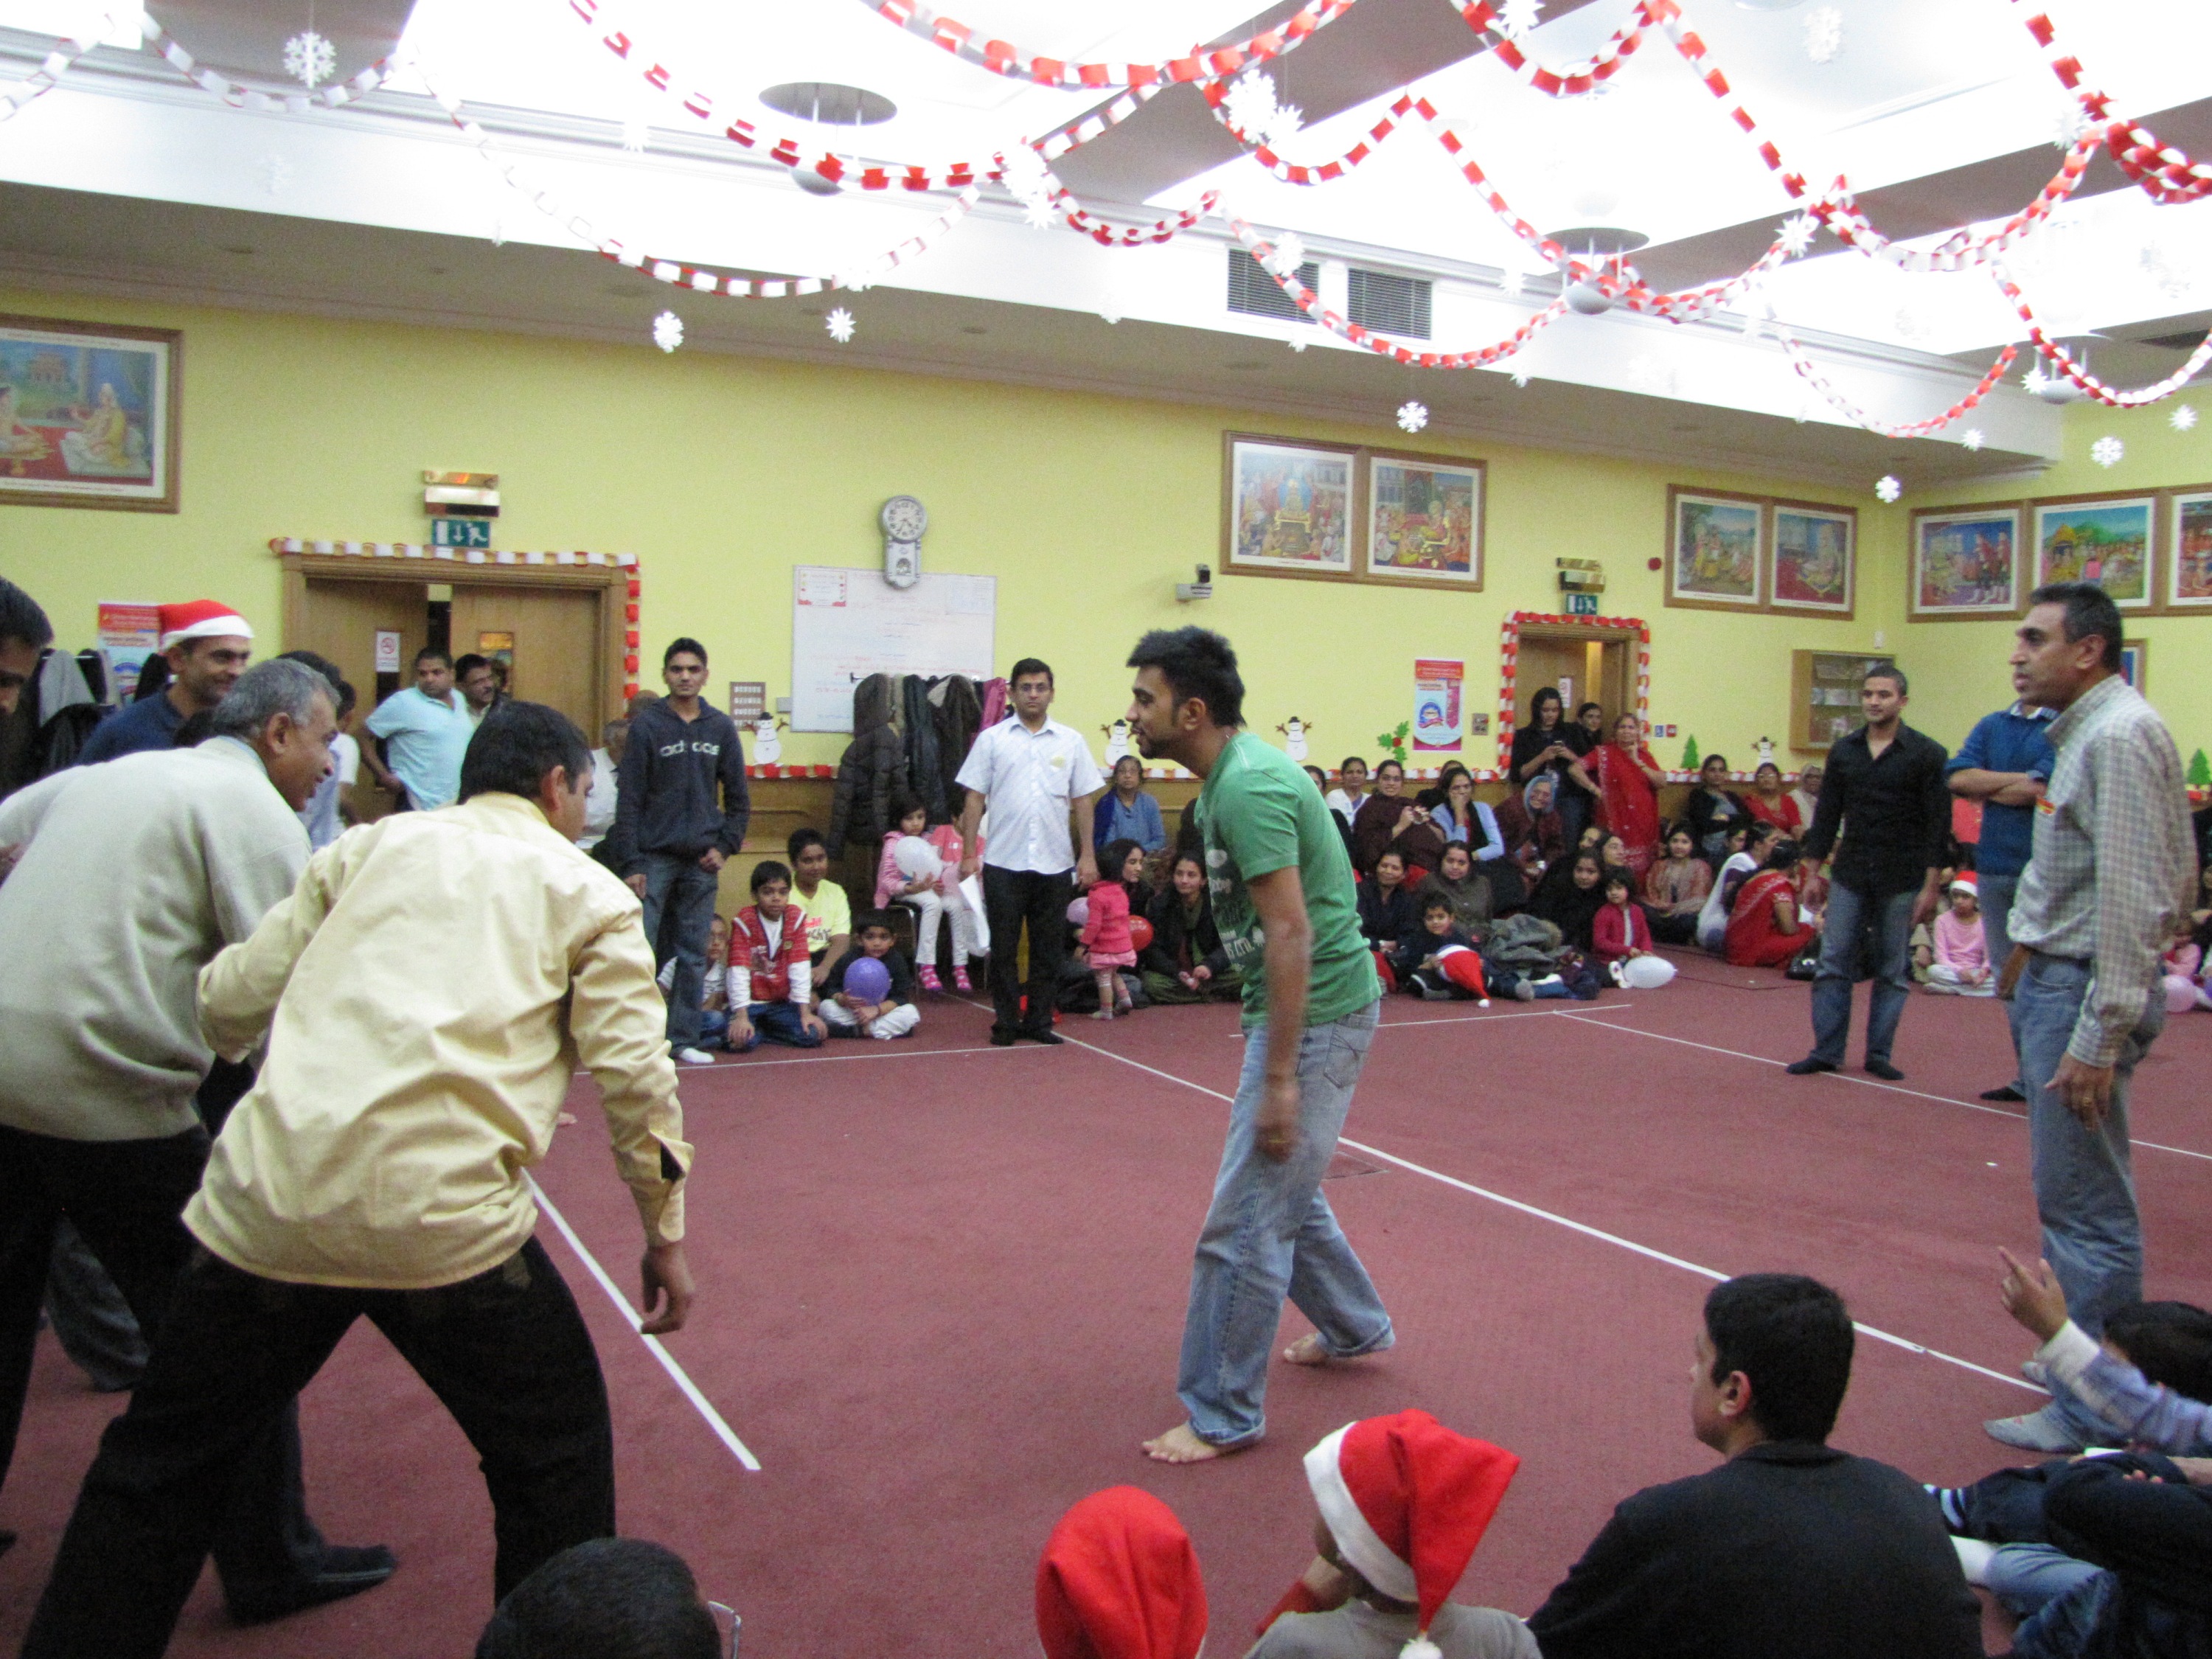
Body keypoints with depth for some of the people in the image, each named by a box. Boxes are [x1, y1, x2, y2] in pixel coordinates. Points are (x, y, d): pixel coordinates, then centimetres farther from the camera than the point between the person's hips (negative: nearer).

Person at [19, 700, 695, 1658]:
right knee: (556, 1457, 19)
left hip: (268, 1198, 3)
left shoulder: (370, 845, 18)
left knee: (159, 1467, 23)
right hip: (443, 1218, -3)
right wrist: (664, 1233, 12)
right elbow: (633, 1072, 2)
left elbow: (231, 999, 14)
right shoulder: (585, 889, 10)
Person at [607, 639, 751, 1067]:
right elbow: (629, 798, -4)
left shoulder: (721, 727, 7)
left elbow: (738, 798, 12)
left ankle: (684, 1039, 15)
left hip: (701, 860, 3)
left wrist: (726, 846, -1)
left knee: (693, 956, 7)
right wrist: (630, 863, -9)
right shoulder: (646, 724, -2)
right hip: (654, 857, -3)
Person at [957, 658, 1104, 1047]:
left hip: (1055, 864, 1)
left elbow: (1083, 801, 8)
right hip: (1004, 862, -1)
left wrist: (1088, 855, 2)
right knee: (1003, 947, 4)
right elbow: (974, 799, 2)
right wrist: (968, 853, -4)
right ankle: (1006, 1022, 14)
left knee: (1049, 949, 7)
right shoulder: (991, 739, 2)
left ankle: (1039, 1021, 17)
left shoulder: (1071, 741, 6)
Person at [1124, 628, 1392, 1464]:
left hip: (1315, 1015, -11)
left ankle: (1223, 1416, 10)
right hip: (1307, 1008, 11)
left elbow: (1291, 935, -26)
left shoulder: (1247, 788, -22)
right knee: (1283, 1193, 25)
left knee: (1245, 1222, -3)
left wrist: (1279, 1078, -24)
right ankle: (1356, 1328, 45)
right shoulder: (1235, 773, 9)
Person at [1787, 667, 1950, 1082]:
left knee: (1893, 971, 5)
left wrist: (1931, 885, -11)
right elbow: (1827, 814, 10)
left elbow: (1938, 824, -6)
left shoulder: (1926, 754, -4)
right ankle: (1827, 1051, 7)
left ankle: (1879, 1054, 15)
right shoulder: (1843, 751, 6)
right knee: (1834, 964, 1)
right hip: (1849, 876, 3)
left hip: (1902, 880, -3)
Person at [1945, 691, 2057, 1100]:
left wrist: (1986, 790, -2)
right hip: (1994, 865, 6)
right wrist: (2018, 779, -9)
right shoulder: (1992, 725, 12)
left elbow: (2040, 790, -17)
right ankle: (2027, 1077, 19)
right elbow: (1957, 778, 0)